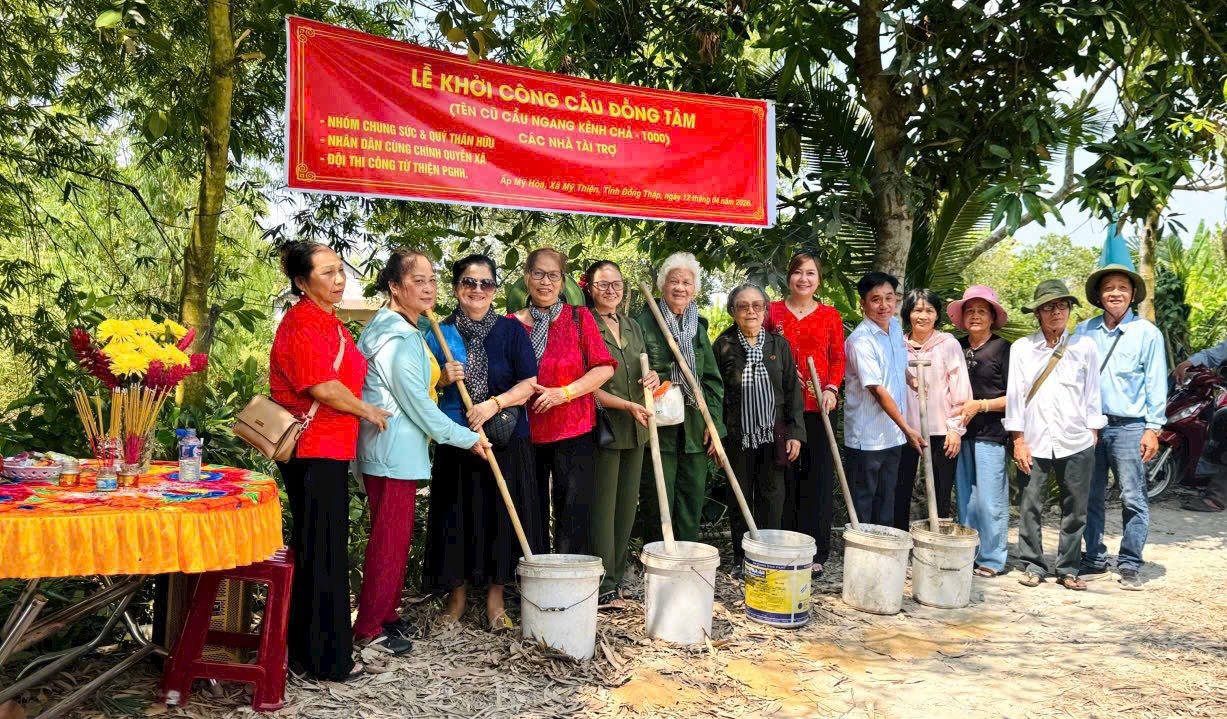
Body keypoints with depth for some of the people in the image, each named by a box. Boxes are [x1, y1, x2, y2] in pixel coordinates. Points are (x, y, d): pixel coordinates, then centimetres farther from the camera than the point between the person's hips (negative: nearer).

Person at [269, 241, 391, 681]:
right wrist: (367, 411, -11)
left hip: (329, 450, 10)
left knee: (320, 547, 18)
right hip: (313, 451, -10)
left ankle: (308, 648, 31)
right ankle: (326, 658, 9)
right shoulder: (302, 323, -16)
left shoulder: (329, 323, 16)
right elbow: (322, 387, -24)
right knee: (322, 550, -2)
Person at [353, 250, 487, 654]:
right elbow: (418, 405, -18)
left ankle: (385, 615, 29)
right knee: (390, 539, -1)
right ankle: (369, 628, 10)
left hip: (396, 450, 11)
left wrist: (441, 375, 9)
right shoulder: (398, 338, -19)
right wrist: (468, 438, -10)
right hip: (393, 452, -11)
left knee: (396, 537, 18)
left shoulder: (405, 330, 13)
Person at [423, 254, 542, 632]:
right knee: (456, 514, 5)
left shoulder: (511, 330, 1)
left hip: (505, 439, -1)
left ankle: (495, 599, 16)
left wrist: (494, 404, -18)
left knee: (500, 513, 2)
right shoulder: (440, 333, 6)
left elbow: (529, 383, -4)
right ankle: (457, 595, 22)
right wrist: (444, 379, -10)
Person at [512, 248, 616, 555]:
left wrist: (564, 393, -13)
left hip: (574, 429, -2)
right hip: (527, 431, 2)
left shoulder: (579, 317, 3)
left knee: (574, 516, 0)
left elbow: (605, 367, -3)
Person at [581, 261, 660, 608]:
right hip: (603, 425, -7)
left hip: (635, 429, 7)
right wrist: (628, 405, -19)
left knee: (627, 506, 11)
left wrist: (653, 379, 0)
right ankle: (603, 588, 9)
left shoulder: (633, 328, 15)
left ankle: (615, 576, 24)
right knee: (603, 508, -1)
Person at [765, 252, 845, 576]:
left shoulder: (830, 315, 9)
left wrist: (832, 389, -8)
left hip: (817, 407, 1)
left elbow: (838, 359, 9)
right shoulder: (772, 312, 7)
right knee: (784, 478, 3)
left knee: (818, 477, 2)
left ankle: (816, 553, 11)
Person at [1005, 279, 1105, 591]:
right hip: (1034, 443, 0)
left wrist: (1093, 434, 5)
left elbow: (1092, 393, 8)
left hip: (1076, 443, 1)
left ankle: (1068, 569, 18)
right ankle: (1033, 565, 15)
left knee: (1074, 509, 5)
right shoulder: (1021, 348, 4)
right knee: (1031, 506, 2)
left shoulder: (1084, 346, 6)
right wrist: (1018, 440, -1)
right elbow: (1014, 395, 2)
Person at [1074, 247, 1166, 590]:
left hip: (1129, 427, -3)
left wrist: (1153, 428, -4)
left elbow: (1156, 384, 1)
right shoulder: (1084, 331, 8)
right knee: (1090, 497, 8)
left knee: (1133, 499, -1)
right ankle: (1094, 559, 19)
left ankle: (1129, 565, 9)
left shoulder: (1147, 333, 1)